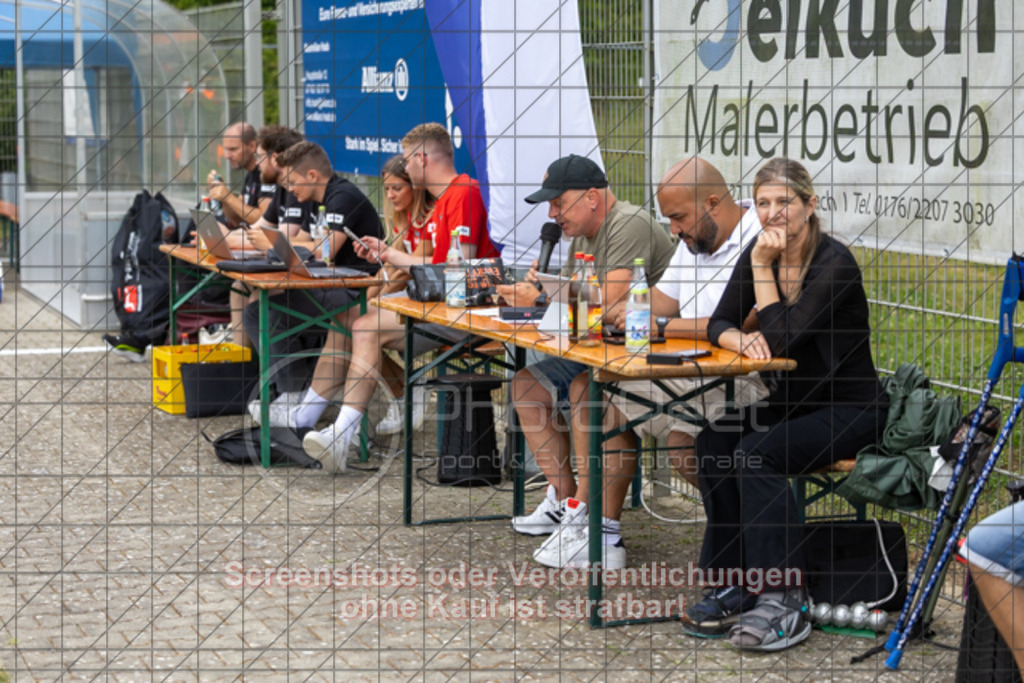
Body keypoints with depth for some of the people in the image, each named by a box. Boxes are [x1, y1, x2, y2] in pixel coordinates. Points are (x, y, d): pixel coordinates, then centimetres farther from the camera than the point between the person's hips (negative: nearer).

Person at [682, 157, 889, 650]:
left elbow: (782, 339, -25)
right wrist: (743, 340, -19)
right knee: (714, 443, -18)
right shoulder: (759, 254, 2)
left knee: (758, 454, -30)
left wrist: (762, 266, -22)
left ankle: (784, 600, -25)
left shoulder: (834, 263, -19)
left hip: (851, 411, -7)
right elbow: (720, 323, 3)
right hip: (790, 403, 7)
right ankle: (732, 588, -13)